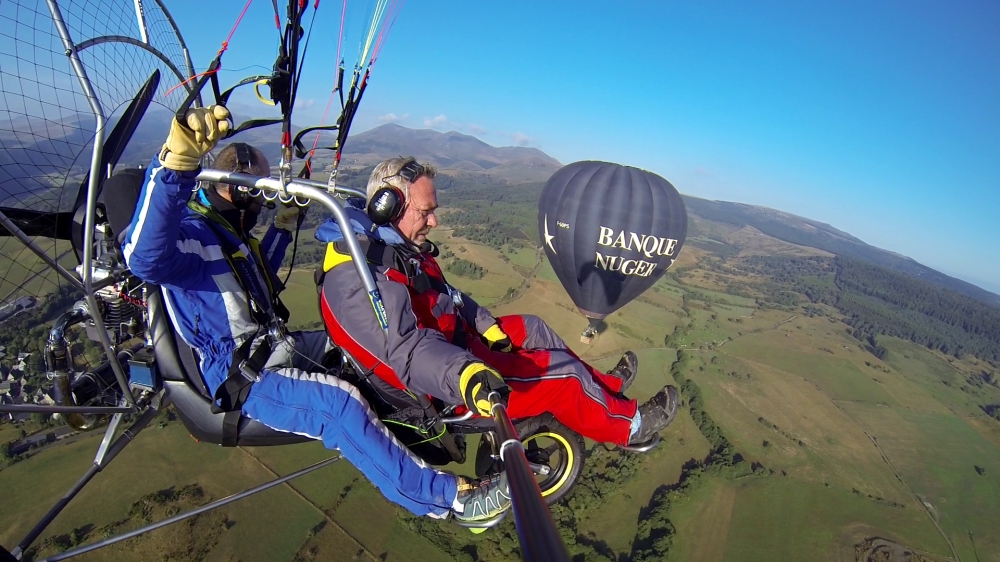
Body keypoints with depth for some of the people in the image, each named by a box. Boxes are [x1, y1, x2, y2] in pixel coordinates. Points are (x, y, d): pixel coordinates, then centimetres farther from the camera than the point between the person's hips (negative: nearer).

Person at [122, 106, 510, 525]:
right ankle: (445, 496, -26)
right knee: (341, 403, -32)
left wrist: (282, 228, 23)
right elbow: (147, 258, -43)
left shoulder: (227, 229, 15)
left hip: (277, 346, 11)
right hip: (244, 378, -11)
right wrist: (177, 163, -58)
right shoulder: (189, 230, -17)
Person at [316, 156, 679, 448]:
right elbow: (408, 350, -40)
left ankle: (602, 387, 32)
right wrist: (466, 375, -55)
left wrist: (488, 328, 3)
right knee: (560, 372, -8)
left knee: (531, 328, 16)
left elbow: (445, 296, 11)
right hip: (440, 387, -10)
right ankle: (629, 425, 16)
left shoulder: (394, 245, 4)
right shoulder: (357, 278, -29)